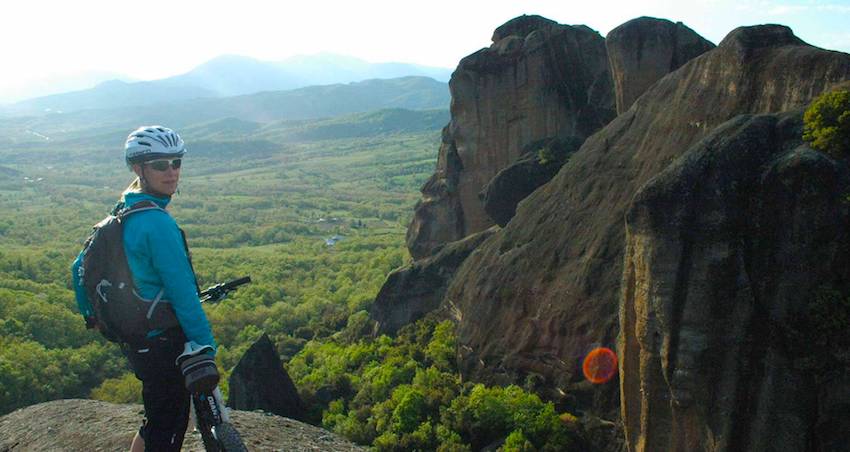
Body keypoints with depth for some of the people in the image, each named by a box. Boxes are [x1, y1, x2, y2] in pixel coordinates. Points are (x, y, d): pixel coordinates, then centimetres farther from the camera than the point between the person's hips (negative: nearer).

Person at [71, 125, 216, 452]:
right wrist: (206, 346, -17)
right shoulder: (157, 223, -24)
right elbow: (183, 294, -23)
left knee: (158, 421, 26)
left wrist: (91, 314, 27)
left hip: (135, 338, 9)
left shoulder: (121, 213, 6)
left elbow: (80, 267, 15)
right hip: (162, 345, -9)